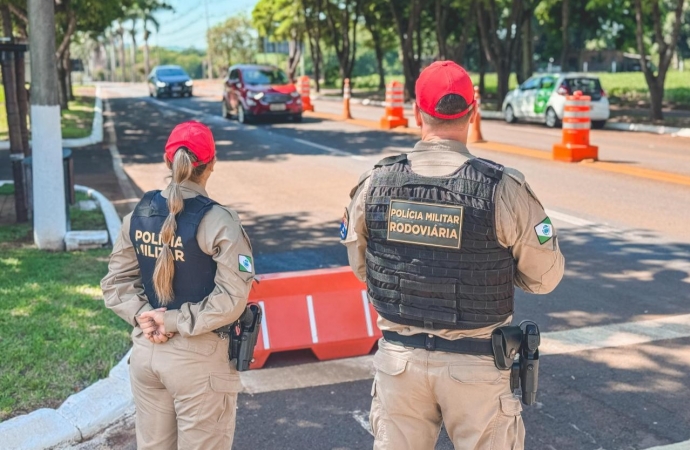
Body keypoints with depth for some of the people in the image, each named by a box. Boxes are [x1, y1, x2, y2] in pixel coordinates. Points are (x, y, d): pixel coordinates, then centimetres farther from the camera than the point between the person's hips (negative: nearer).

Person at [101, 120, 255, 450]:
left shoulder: (139, 214, 2)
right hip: (197, 358, -6)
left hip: (145, 351, 6)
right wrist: (175, 320, -15)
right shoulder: (218, 222, -16)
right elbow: (231, 298, -21)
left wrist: (141, 315, -9)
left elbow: (117, 281, 3)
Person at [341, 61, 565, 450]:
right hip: (474, 363, -2)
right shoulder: (503, 189, -17)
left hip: (399, 357, 3)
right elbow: (545, 276, -7)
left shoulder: (375, 184, -8)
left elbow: (360, 267, 6)